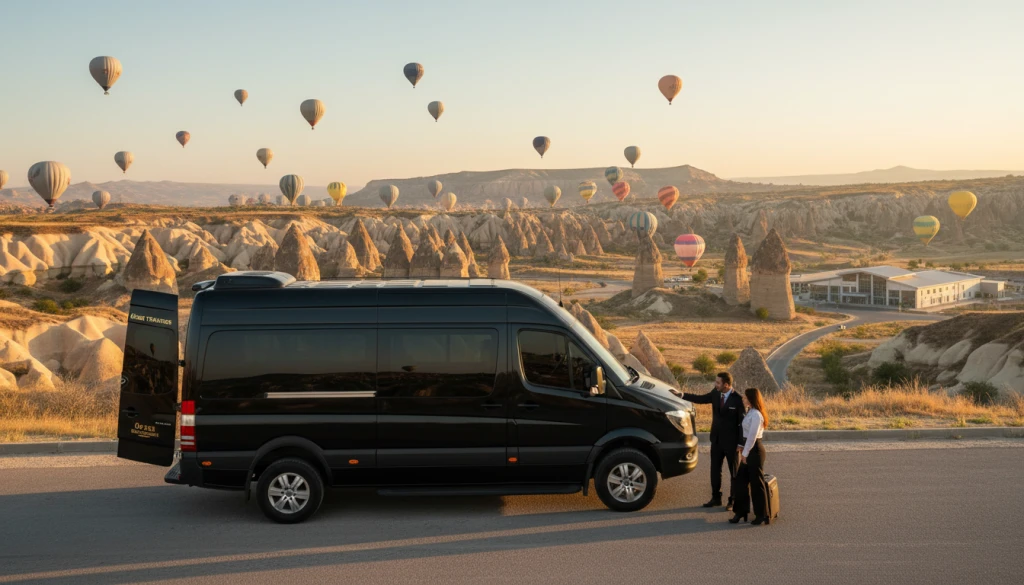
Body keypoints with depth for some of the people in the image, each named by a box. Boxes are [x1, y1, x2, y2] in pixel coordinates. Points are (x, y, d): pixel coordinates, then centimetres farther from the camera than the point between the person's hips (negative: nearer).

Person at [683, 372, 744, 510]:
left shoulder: (738, 400, -18)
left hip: (731, 441, -6)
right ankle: (716, 498, 26)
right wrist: (682, 395, 6)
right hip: (716, 439, 6)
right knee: (715, 470, 13)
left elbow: (742, 421, -15)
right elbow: (700, 399, 13)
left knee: (735, 472, 8)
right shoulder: (715, 394, -2)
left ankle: (734, 500, 19)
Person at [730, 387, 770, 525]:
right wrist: (741, 446, 6)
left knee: (756, 482, 1)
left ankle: (761, 515, 12)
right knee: (741, 480, 10)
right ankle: (741, 511, 18)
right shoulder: (750, 412, 11)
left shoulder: (756, 415, -18)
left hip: (754, 449, -9)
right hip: (748, 448, 9)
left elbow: (752, 436, -20)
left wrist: (745, 453, -17)